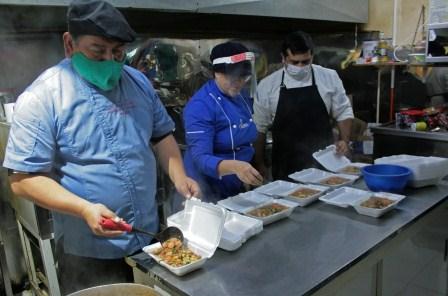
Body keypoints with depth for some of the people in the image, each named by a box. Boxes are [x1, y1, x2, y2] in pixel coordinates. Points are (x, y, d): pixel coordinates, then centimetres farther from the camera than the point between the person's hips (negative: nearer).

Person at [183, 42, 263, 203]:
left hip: (237, 188, 7)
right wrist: (234, 166, -45)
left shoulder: (241, 97, 2)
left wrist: (252, 176, 7)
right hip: (209, 194, -7)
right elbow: (201, 158, -29)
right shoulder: (200, 106, -21)